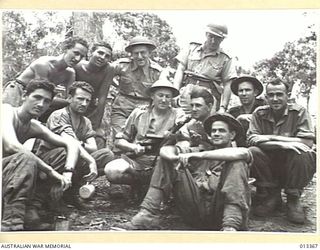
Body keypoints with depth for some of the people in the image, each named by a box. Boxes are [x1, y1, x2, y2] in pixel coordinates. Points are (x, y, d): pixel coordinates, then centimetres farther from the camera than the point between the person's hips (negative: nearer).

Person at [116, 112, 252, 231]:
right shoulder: (198, 155, 25)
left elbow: (240, 153, -13)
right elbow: (165, 150, 9)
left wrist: (197, 155, -16)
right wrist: (177, 158, -17)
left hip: (222, 209, -3)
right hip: (195, 211, 3)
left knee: (237, 163, -20)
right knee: (166, 160, -1)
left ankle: (230, 226, -35)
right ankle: (147, 215, -17)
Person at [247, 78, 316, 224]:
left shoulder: (299, 112, -5)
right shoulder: (259, 113, 1)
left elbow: (307, 142, -18)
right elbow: (251, 140, -14)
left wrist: (271, 137, -21)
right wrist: (281, 144, -30)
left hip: (292, 167, -2)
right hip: (269, 167, 2)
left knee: (302, 154, -31)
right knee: (253, 152, -25)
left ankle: (293, 198, -10)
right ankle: (271, 196, -7)